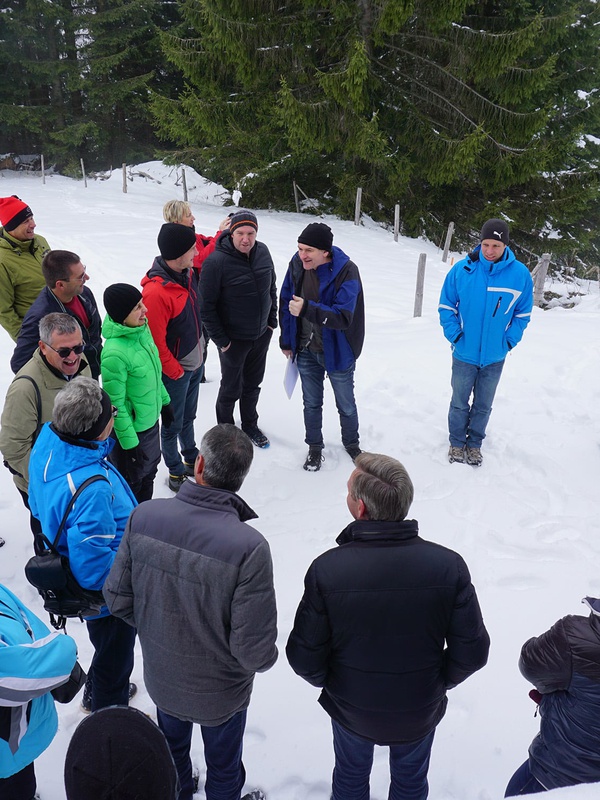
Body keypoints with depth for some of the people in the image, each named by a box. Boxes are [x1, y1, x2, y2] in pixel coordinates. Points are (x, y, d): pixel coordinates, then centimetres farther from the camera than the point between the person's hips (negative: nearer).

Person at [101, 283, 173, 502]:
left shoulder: (142, 329, -7)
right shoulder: (115, 353, -32)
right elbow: (115, 404, -23)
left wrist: (164, 401, 18)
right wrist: (129, 442, -17)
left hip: (151, 420, 8)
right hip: (131, 429, -8)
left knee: (149, 472, 28)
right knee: (131, 484, 14)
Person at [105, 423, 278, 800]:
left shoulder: (144, 517, -24)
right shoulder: (249, 547, -36)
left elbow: (118, 598, -12)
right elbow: (254, 651, -30)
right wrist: (266, 656, -6)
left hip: (161, 678, 4)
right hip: (219, 692, -3)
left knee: (172, 749, 34)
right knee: (223, 768, 28)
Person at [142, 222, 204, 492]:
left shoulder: (188, 272, -5)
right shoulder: (156, 292, -30)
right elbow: (155, 341, -25)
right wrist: (175, 371, -14)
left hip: (196, 363, 8)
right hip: (175, 371, -8)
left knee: (188, 418, 26)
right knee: (173, 425, 13)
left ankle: (191, 459, 45)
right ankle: (175, 471, 32)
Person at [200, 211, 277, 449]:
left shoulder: (263, 252, -5)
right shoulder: (216, 261, -23)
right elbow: (207, 306, -18)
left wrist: (272, 320, 9)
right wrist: (220, 340, -16)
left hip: (262, 335, 5)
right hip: (233, 339, -5)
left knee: (253, 384, 22)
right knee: (231, 389, 12)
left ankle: (250, 426, 43)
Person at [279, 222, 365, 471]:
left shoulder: (346, 271, -25)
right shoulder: (297, 265, -10)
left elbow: (343, 317, -32)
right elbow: (286, 302, 4)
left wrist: (306, 309, -41)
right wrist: (286, 341, 7)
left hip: (337, 352, -3)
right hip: (306, 351, 4)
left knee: (346, 404, 16)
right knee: (311, 403, 17)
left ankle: (351, 443, 40)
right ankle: (314, 448, 36)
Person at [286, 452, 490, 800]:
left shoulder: (326, 569, -30)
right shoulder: (449, 566, -26)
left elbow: (305, 658, -20)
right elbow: (472, 653, -18)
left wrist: (328, 682, 2)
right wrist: (438, 681, 3)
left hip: (351, 710, -1)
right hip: (421, 712, 1)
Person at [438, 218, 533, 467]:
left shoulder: (520, 274, -11)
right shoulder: (462, 269, -13)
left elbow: (522, 313, 2)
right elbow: (446, 307, -2)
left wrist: (510, 341, -7)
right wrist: (454, 335, -11)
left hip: (495, 356, 1)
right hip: (464, 354, -1)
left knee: (483, 405, 16)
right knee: (459, 402, 14)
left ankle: (475, 443, 36)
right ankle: (457, 442, 34)